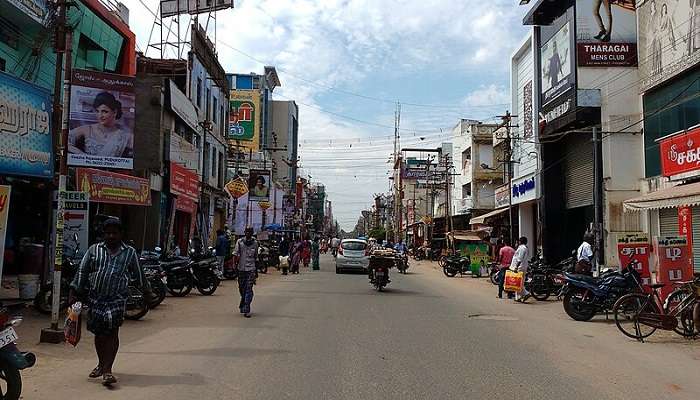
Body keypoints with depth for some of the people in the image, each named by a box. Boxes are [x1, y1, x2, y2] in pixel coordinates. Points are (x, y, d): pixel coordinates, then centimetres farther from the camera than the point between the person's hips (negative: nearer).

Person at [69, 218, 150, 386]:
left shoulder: (130, 252, 6)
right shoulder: (94, 250, 7)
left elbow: (138, 274, 13)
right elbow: (82, 272, 7)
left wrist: (146, 290, 19)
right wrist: (74, 293, 2)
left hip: (117, 299, -2)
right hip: (95, 298, 2)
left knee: (112, 332, -10)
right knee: (99, 333, 11)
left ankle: (107, 370, -9)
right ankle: (101, 364, 31)